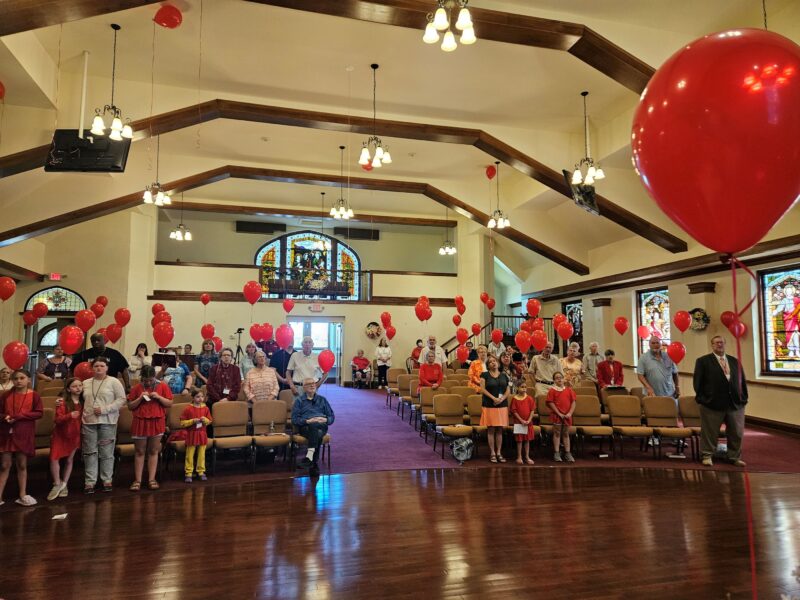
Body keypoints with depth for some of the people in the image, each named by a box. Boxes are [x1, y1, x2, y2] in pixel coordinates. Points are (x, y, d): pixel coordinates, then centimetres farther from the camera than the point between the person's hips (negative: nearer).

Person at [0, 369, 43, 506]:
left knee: (22, 465, 8)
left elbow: (39, 413, -8)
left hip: (24, 434, -1)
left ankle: (22, 495, 15)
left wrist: (19, 416, -17)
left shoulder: (33, 395, -3)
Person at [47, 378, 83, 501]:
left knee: (69, 460, 8)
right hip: (60, 434, -3)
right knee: (54, 458, -10)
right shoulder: (63, 401, -12)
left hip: (75, 435, 3)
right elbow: (58, 419, -20)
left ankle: (64, 485, 18)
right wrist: (70, 415, -36)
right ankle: (57, 484, 5)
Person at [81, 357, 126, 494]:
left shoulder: (114, 382, -2)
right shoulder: (86, 383, 11)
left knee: (106, 453, 3)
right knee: (90, 452, 6)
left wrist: (104, 409, -14)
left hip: (107, 422, -3)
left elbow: (121, 399, -7)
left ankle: (107, 480, 13)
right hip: (88, 422, 3)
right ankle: (89, 482, 12)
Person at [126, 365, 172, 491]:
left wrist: (158, 397, -13)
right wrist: (140, 398, -11)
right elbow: (130, 406, 4)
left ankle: (151, 479, 11)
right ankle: (137, 480, 10)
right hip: (140, 422, 0)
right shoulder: (137, 388, 2)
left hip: (157, 422, 0)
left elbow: (169, 403, 1)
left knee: (153, 451, 6)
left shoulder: (162, 386, 1)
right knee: (139, 452, 5)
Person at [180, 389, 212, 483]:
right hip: (191, 435, -3)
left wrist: (205, 420, -11)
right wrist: (193, 421, -19)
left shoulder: (205, 408, 2)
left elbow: (209, 421, 10)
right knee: (190, 455, 2)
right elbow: (182, 423, -8)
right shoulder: (188, 409, -8)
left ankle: (201, 472, 19)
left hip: (202, 434, 3)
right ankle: (188, 473, 11)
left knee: (201, 454, 9)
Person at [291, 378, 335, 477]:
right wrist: (307, 421, -12)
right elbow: (294, 419, 5)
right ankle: (314, 464, -41)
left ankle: (310, 456, -42)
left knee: (314, 425, -37)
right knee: (317, 435, -36)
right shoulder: (299, 400, 17)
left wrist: (325, 420, -5)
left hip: (321, 426, 1)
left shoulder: (322, 399, 24)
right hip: (305, 427, -1)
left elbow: (331, 417, 18)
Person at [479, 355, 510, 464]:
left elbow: (508, 390, 8)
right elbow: (482, 389, -6)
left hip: (502, 406, 3)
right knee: (491, 430, -1)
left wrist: (502, 398, -10)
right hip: (489, 406, -3)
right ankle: (492, 453, 6)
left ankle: (499, 453, 14)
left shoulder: (504, 376, 12)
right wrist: (493, 398, -16)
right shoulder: (484, 375, 1)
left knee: (500, 430, 6)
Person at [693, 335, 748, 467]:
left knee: (736, 433, 9)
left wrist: (743, 397, 5)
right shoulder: (703, 361, 1)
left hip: (736, 403, 4)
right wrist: (702, 399, -9)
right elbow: (698, 381, -3)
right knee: (710, 432, 3)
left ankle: (735, 457, 23)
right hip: (712, 403, -4)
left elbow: (742, 381, 15)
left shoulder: (735, 361, 15)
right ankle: (707, 456, 15)